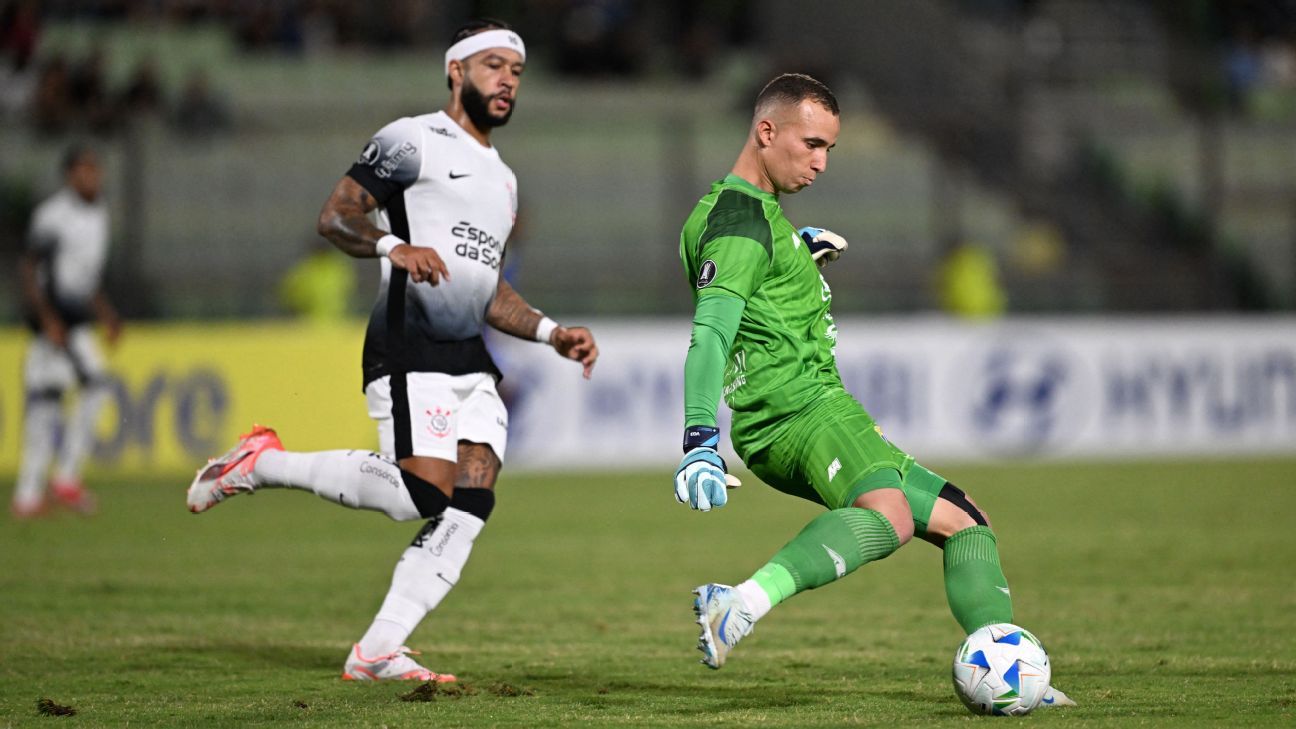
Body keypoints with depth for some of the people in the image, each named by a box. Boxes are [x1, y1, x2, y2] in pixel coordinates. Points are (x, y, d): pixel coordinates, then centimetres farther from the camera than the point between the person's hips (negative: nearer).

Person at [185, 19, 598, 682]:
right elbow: (333, 217, -6)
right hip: (407, 349, -8)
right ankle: (264, 464, -4)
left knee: (469, 504, -8)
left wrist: (552, 334, 17)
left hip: (470, 363, 8)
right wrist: (395, 246, -23)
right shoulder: (413, 141, 0)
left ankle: (376, 652, -6)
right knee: (425, 495, -21)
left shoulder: (501, 179, 25)